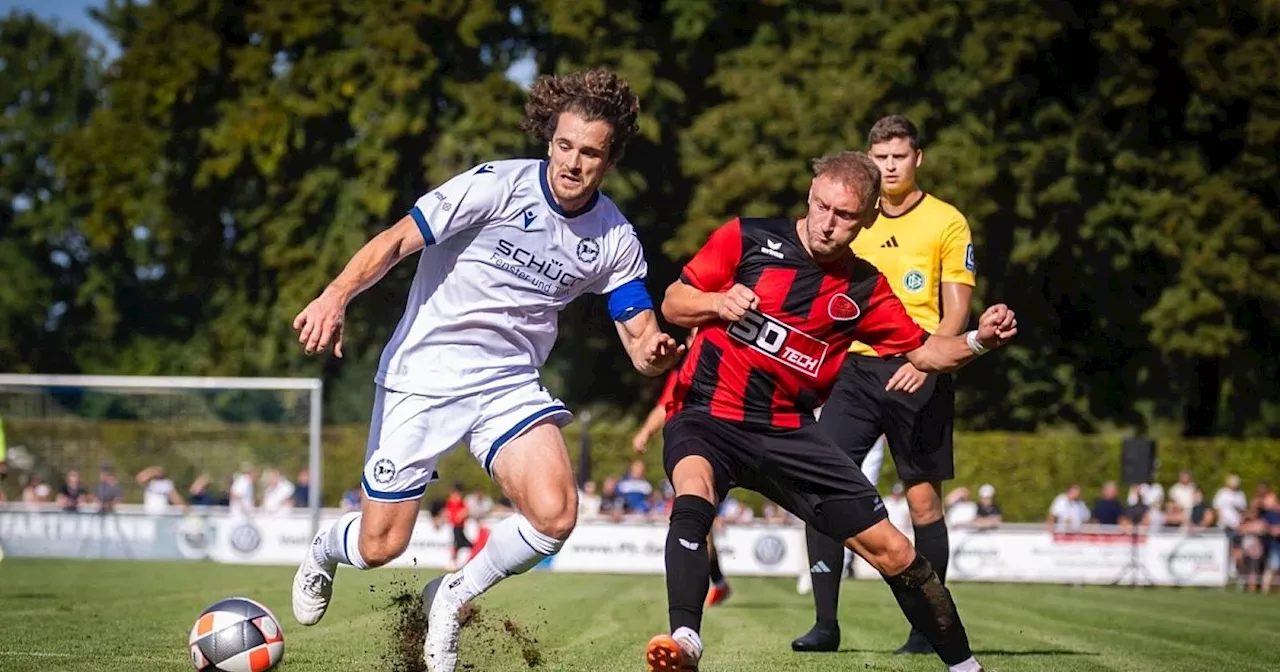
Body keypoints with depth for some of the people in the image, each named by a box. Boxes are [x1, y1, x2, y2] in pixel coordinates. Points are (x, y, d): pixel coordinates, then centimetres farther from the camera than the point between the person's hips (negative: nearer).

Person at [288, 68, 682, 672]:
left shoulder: (615, 240, -3)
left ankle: (450, 599, 7)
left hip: (510, 385, 3)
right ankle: (325, 552, 40)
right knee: (379, 547, -1)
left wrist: (656, 354, -29)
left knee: (555, 515, -22)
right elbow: (396, 242, -14)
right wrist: (336, 296, -31)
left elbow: (640, 338, -3)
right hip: (422, 377, -3)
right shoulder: (496, 186, -15)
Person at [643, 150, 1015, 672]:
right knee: (693, 497, -39)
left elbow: (924, 351, 12)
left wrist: (978, 341, -8)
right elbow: (673, 304, 2)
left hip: (788, 433, 3)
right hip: (706, 417, -3)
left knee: (893, 552, 1)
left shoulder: (864, 288, 5)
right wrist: (717, 301, -19)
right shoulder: (748, 238, -4)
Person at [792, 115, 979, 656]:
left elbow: (956, 308, -3)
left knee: (923, 496, -1)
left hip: (918, 373, -3)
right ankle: (826, 622, -4)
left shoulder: (946, 222, 1)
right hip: (857, 367, 3)